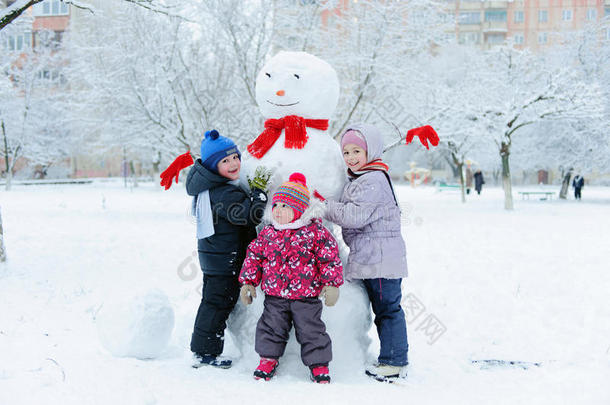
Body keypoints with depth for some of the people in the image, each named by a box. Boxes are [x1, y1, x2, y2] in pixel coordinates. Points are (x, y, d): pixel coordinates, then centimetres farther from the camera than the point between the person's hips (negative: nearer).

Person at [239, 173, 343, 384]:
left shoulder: (315, 231, -8)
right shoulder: (268, 233, 3)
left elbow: (330, 258, -7)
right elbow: (254, 256, 11)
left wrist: (332, 284, -12)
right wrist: (248, 282, 8)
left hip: (306, 296, -3)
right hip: (274, 296, 3)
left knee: (311, 331, 3)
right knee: (271, 327, 10)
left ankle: (319, 365, 19)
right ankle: (268, 359, 30)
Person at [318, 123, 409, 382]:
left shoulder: (373, 181, -15)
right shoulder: (357, 179, 18)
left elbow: (354, 215, -22)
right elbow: (350, 214, 25)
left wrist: (323, 205, -15)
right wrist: (324, 205, 13)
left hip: (381, 258, -11)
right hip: (371, 258, 11)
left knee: (387, 308, -4)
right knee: (384, 309, 15)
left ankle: (395, 363, 2)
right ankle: (392, 359, 23)